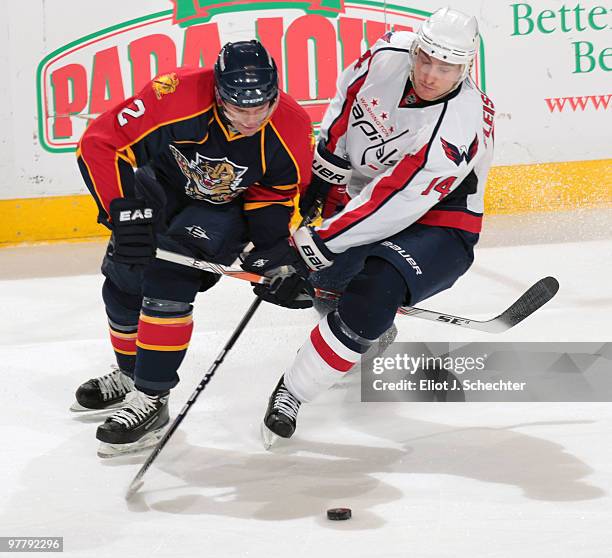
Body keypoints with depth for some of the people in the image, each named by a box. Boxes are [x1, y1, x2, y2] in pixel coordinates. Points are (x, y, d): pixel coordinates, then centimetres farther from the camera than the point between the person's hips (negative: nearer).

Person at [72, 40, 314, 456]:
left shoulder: (291, 129, -28)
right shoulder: (174, 97, -36)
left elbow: (275, 197, -9)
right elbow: (101, 144, -29)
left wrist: (279, 258, -17)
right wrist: (127, 211, -37)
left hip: (227, 206, -2)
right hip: (162, 186, 2)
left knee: (168, 276, -24)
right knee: (123, 283, 10)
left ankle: (151, 399, -16)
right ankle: (130, 376, 38)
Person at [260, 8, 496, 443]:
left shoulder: (461, 126, -32)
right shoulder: (389, 55, -16)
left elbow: (393, 201, -31)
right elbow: (346, 101, 5)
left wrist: (323, 240, -27)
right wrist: (323, 173, 4)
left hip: (437, 224, -8)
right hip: (367, 197, 8)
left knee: (374, 293, -29)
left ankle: (293, 392, -17)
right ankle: (376, 336, 39)